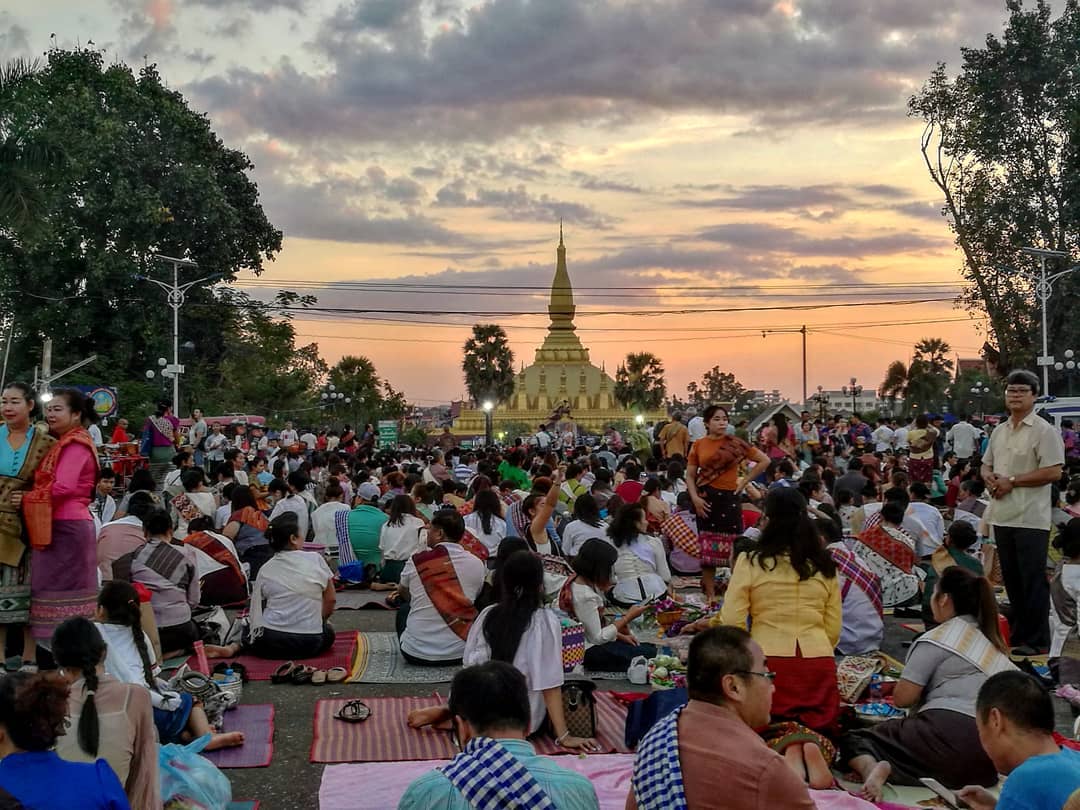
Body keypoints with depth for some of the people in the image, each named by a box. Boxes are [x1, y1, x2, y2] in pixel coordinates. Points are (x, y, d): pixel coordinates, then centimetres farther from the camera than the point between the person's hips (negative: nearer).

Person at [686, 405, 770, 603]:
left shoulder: (735, 444, 1)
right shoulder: (699, 445, 5)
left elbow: (764, 461, 4)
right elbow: (690, 475, 7)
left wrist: (745, 481, 0)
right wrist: (695, 498, -7)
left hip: (729, 498, -1)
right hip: (706, 500, 1)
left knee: (733, 547, -3)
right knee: (707, 548, 3)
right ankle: (710, 594, 11)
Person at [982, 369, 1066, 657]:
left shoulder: (1044, 431, -8)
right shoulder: (999, 431, 14)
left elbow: (1053, 472, -16)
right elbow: (986, 464, 22)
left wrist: (1012, 481, -16)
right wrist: (989, 477, -2)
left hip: (1031, 518, -7)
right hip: (1002, 516, 7)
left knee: (1033, 580, -2)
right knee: (1011, 579, 14)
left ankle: (1037, 641, 6)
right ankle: (1018, 636, 24)